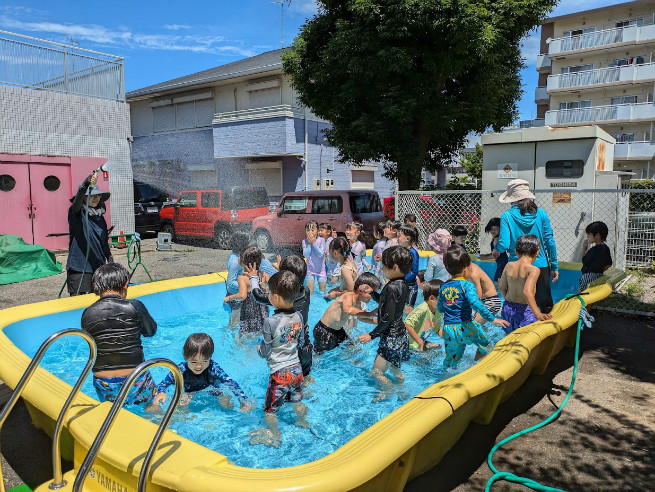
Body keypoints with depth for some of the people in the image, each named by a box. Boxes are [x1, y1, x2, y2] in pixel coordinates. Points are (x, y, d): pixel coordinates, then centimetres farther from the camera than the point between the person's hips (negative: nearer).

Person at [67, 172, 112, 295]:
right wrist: (87, 183, -45)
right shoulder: (76, 214, -4)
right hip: (79, 270, -6)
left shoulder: (100, 217, 13)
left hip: (98, 267, 6)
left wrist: (110, 260, 22)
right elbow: (78, 199, -27)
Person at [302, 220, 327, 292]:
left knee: (323, 290, 10)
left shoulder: (321, 240, -11)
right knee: (310, 290, 5)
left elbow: (321, 254, -20)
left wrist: (314, 243, -22)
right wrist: (309, 243, -20)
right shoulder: (304, 241, -7)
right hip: (310, 269, 1)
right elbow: (306, 255, -16)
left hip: (320, 269, -1)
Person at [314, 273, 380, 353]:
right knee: (318, 355, 6)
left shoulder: (358, 303, -1)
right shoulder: (349, 296, -27)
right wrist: (369, 314, -47)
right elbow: (347, 309, -50)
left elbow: (360, 317, 19)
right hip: (324, 331, -8)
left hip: (338, 330, 8)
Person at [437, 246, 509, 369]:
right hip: (465, 327, -5)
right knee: (486, 345, 18)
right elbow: (476, 303, -23)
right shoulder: (467, 285, -8)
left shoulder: (444, 286, 9)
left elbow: (439, 308, 17)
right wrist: (492, 319, -20)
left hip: (448, 330, 5)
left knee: (450, 362, 15)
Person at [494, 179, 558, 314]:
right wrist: (554, 267, 7)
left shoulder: (507, 216, -8)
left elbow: (504, 244, -14)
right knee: (545, 304, 13)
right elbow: (550, 242, -1)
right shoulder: (541, 213, -2)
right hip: (541, 266, 2)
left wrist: (496, 251, 9)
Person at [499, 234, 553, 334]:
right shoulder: (534, 270, -16)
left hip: (508, 308, 6)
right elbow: (527, 291, -29)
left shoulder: (509, 266, 0)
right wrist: (538, 314, -30)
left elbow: (502, 287, 6)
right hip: (524, 310, -6)